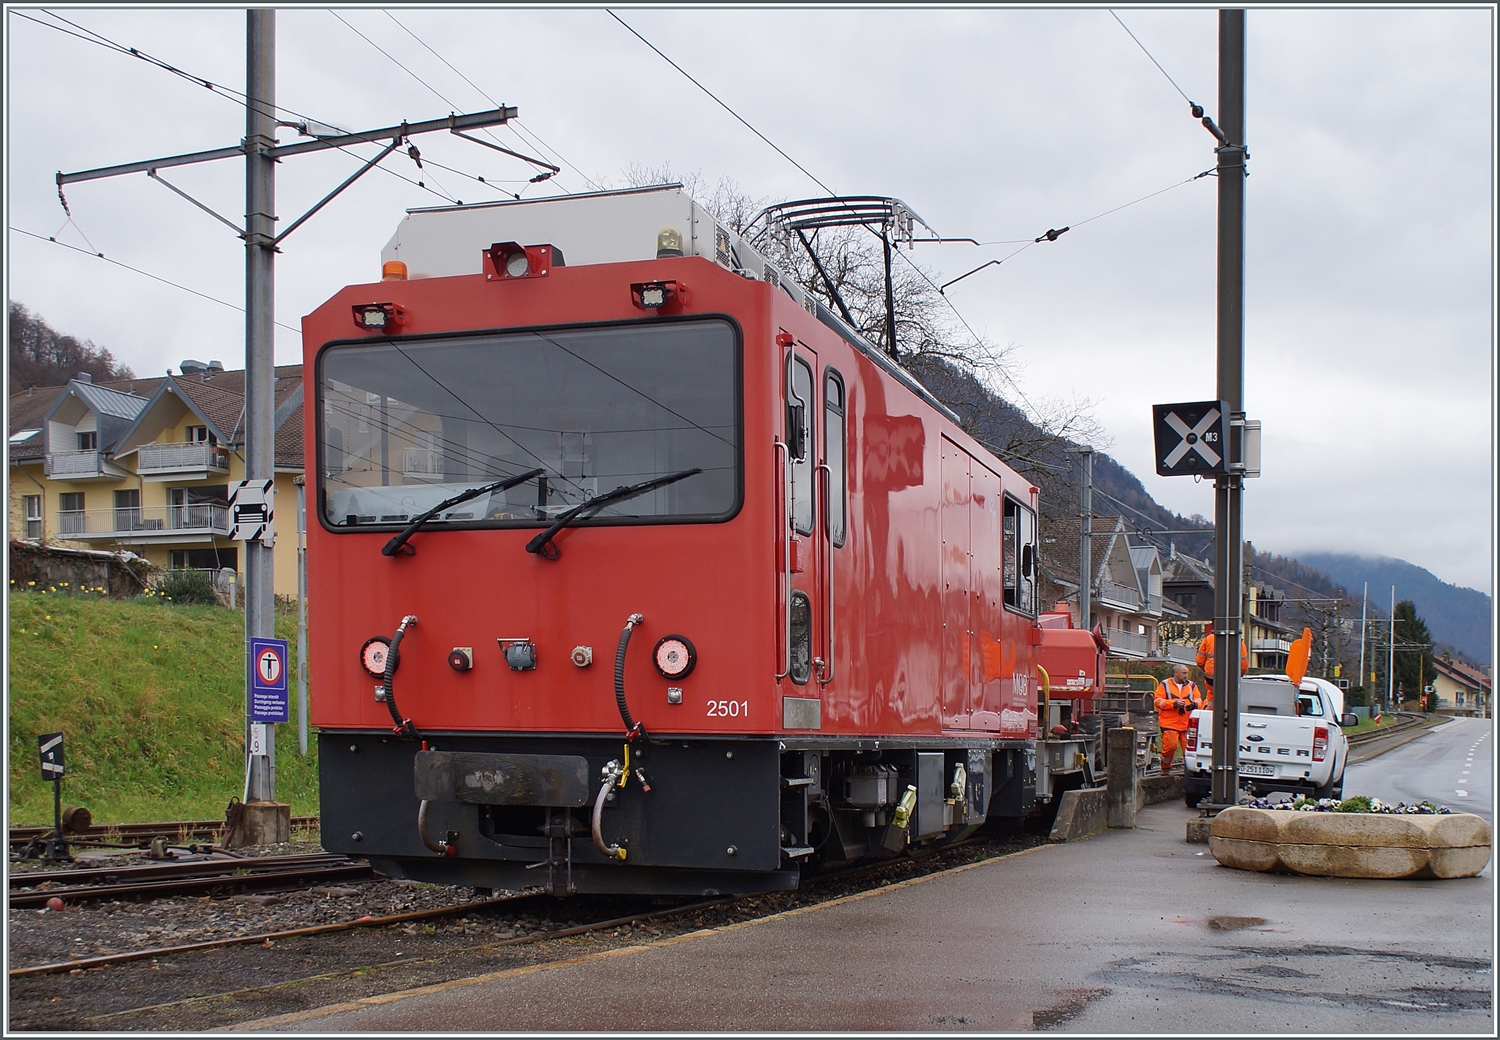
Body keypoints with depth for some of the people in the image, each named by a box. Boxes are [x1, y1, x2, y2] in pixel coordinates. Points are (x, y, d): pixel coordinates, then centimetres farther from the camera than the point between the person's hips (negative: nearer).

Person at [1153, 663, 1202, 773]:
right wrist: (1174, 703, -15)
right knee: (1170, 745, -15)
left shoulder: (1192, 685, 17)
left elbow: (1198, 700, 12)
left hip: (1187, 724, 3)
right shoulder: (1164, 685, 5)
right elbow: (1158, 702, -3)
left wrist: (1194, 704, -13)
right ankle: (1165, 767, 6)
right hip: (1169, 723, -3)